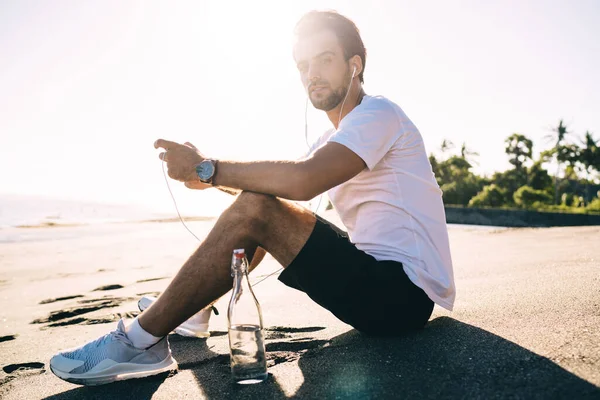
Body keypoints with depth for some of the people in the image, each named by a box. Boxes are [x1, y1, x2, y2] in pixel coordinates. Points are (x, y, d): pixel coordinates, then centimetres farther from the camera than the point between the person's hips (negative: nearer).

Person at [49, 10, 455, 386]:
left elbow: (303, 180, -30)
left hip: (406, 292, -9)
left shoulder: (378, 112, -13)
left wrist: (208, 167, -19)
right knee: (264, 211, 10)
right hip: (380, 278, 9)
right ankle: (180, 309, 18)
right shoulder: (335, 139, 18)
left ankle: (141, 340, -11)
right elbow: (285, 187, 11)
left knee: (256, 212, -22)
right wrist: (212, 179, -6)